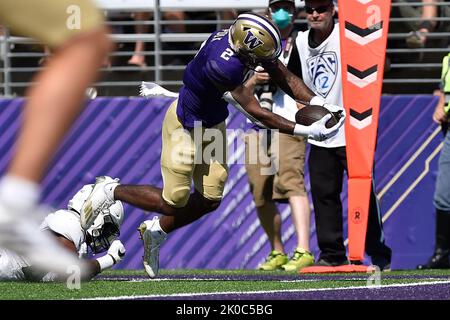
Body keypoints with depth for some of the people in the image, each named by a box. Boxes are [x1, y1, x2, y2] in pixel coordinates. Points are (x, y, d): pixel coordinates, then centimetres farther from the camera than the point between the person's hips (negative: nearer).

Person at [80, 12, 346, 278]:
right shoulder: (223, 66, -40)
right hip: (186, 124, -8)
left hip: (212, 123, 8)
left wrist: (319, 103, -19)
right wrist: (306, 131, -32)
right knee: (174, 202, 2)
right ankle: (111, 192, 23)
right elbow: (256, 113, -32)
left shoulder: (244, 39, -17)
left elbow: (286, 78, -6)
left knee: (209, 200, 11)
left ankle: (156, 231, 33)